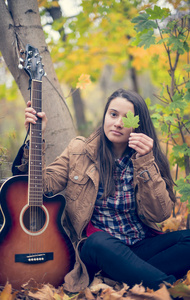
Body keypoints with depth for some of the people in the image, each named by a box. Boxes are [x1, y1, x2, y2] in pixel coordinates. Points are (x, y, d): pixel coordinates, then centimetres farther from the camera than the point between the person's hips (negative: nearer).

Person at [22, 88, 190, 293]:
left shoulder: (149, 159, 3)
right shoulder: (79, 150, 4)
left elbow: (159, 214, -9)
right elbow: (44, 186, -5)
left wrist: (145, 163, -17)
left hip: (141, 247, 2)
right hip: (96, 247, -2)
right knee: (99, 242, -37)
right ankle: (169, 286, -32)